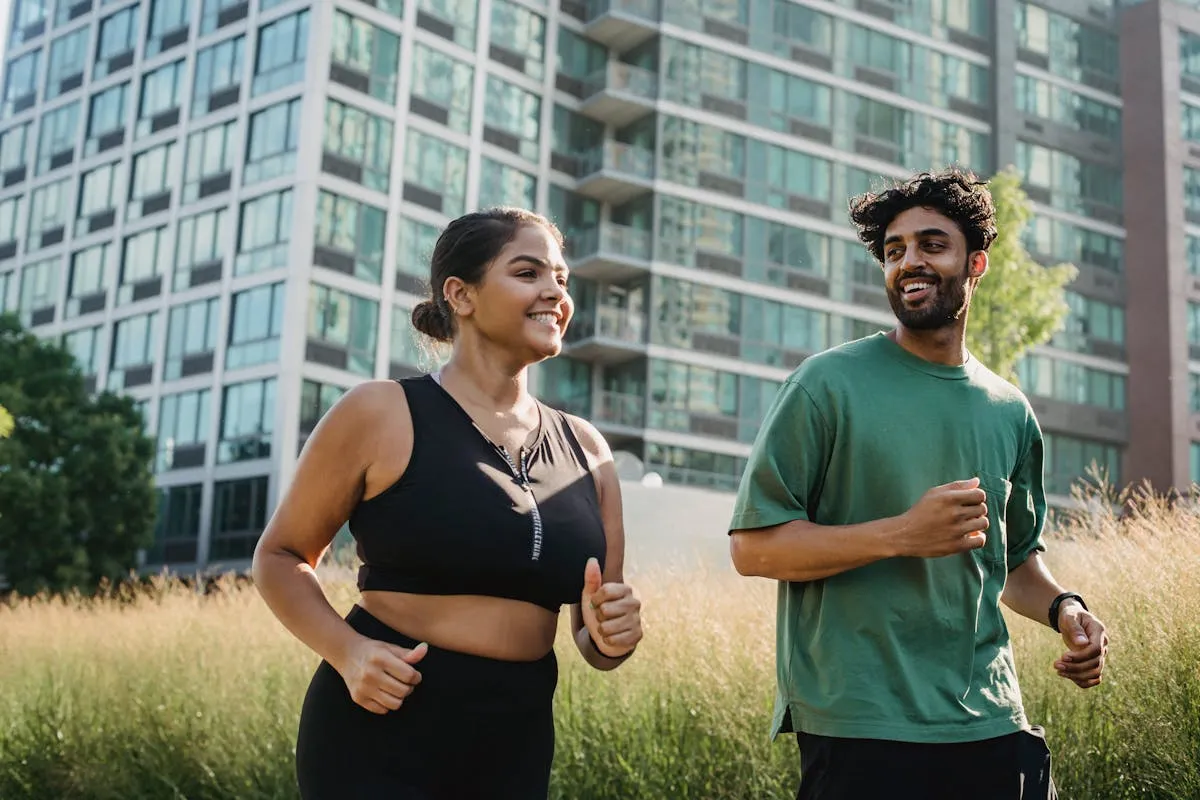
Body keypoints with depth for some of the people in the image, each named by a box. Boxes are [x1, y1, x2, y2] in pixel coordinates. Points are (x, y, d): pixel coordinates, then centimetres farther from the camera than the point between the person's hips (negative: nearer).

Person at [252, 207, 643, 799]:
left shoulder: (585, 450, 6)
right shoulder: (380, 414, -7)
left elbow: (593, 643, 13)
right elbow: (280, 556, 2)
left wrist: (612, 636, -10)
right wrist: (346, 651, -15)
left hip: (515, 747, 5)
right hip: (378, 735, -5)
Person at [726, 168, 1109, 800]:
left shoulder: (1010, 412, 10)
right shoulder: (828, 384, -6)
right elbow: (752, 545, -9)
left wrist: (1063, 609, 1)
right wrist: (901, 535, -19)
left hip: (992, 725, 5)